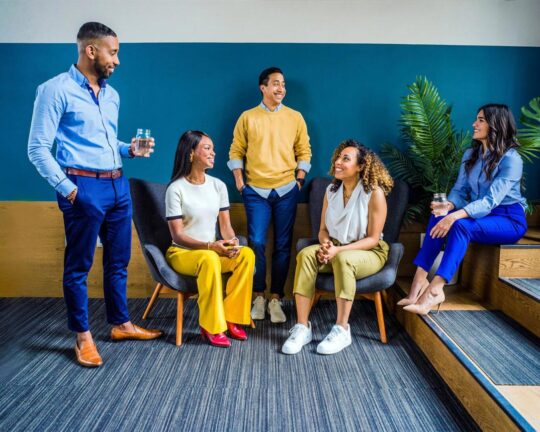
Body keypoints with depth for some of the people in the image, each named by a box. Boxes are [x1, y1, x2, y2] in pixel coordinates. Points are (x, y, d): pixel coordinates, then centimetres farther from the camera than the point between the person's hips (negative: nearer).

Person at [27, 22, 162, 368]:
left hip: (118, 185, 7)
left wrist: (129, 150, 5)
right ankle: (83, 337, 19)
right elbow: (38, 148, -9)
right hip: (85, 187, -7)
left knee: (118, 261, 15)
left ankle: (121, 324, 31)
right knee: (79, 266, 5)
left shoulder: (111, 95, 15)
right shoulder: (56, 90, -7)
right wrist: (67, 189, -12)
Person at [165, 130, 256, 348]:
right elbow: (177, 235, -15)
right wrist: (209, 245, -28)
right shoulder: (176, 189, -12)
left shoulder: (218, 185, 4)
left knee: (247, 254, -23)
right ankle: (211, 327, -22)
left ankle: (230, 318, -12)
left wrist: (232, 241, -19)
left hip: (212, 250, 5)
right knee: (210, 259, -37)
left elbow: (225, 225, 4)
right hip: (182, 252, -5)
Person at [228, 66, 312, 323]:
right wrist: (239, 183, -1)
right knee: (256, 243, -3)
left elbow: (304, 152, 10)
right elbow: (236, 152, 6)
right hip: (256, 191, -1)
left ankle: (276, 299, 12)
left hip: (286, 190, 1)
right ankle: (259, 297, 11)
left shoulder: (295, 117, 8)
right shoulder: (247, 117, 5)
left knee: (282, 246, 3)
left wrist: (299, 180, 0)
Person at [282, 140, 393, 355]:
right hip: (335, 249, 5)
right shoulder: (331, 190, 4)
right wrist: (325, 244, -17)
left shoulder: (374, 193, -14)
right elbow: (323, 229, 7)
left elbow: (373, 239, -14)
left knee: (343, 259, -39)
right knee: (306, 254, -26)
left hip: (369, 252, -5)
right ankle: (302, 327, -25)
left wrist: (339, 250, -25)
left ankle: (342, 330, -26)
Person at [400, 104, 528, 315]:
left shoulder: (511, 159, -17)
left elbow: (491, 201, -27)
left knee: (461, 225, -35)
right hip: (480, 213, 6)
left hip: (509, 219, -6)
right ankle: (420, 279, -31)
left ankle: (434, 290, -40)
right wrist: (449, 206, -20)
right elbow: (460, 189, 3)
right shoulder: (471, 154, 6)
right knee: (438, 217, -23)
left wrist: (455, 216, -39)